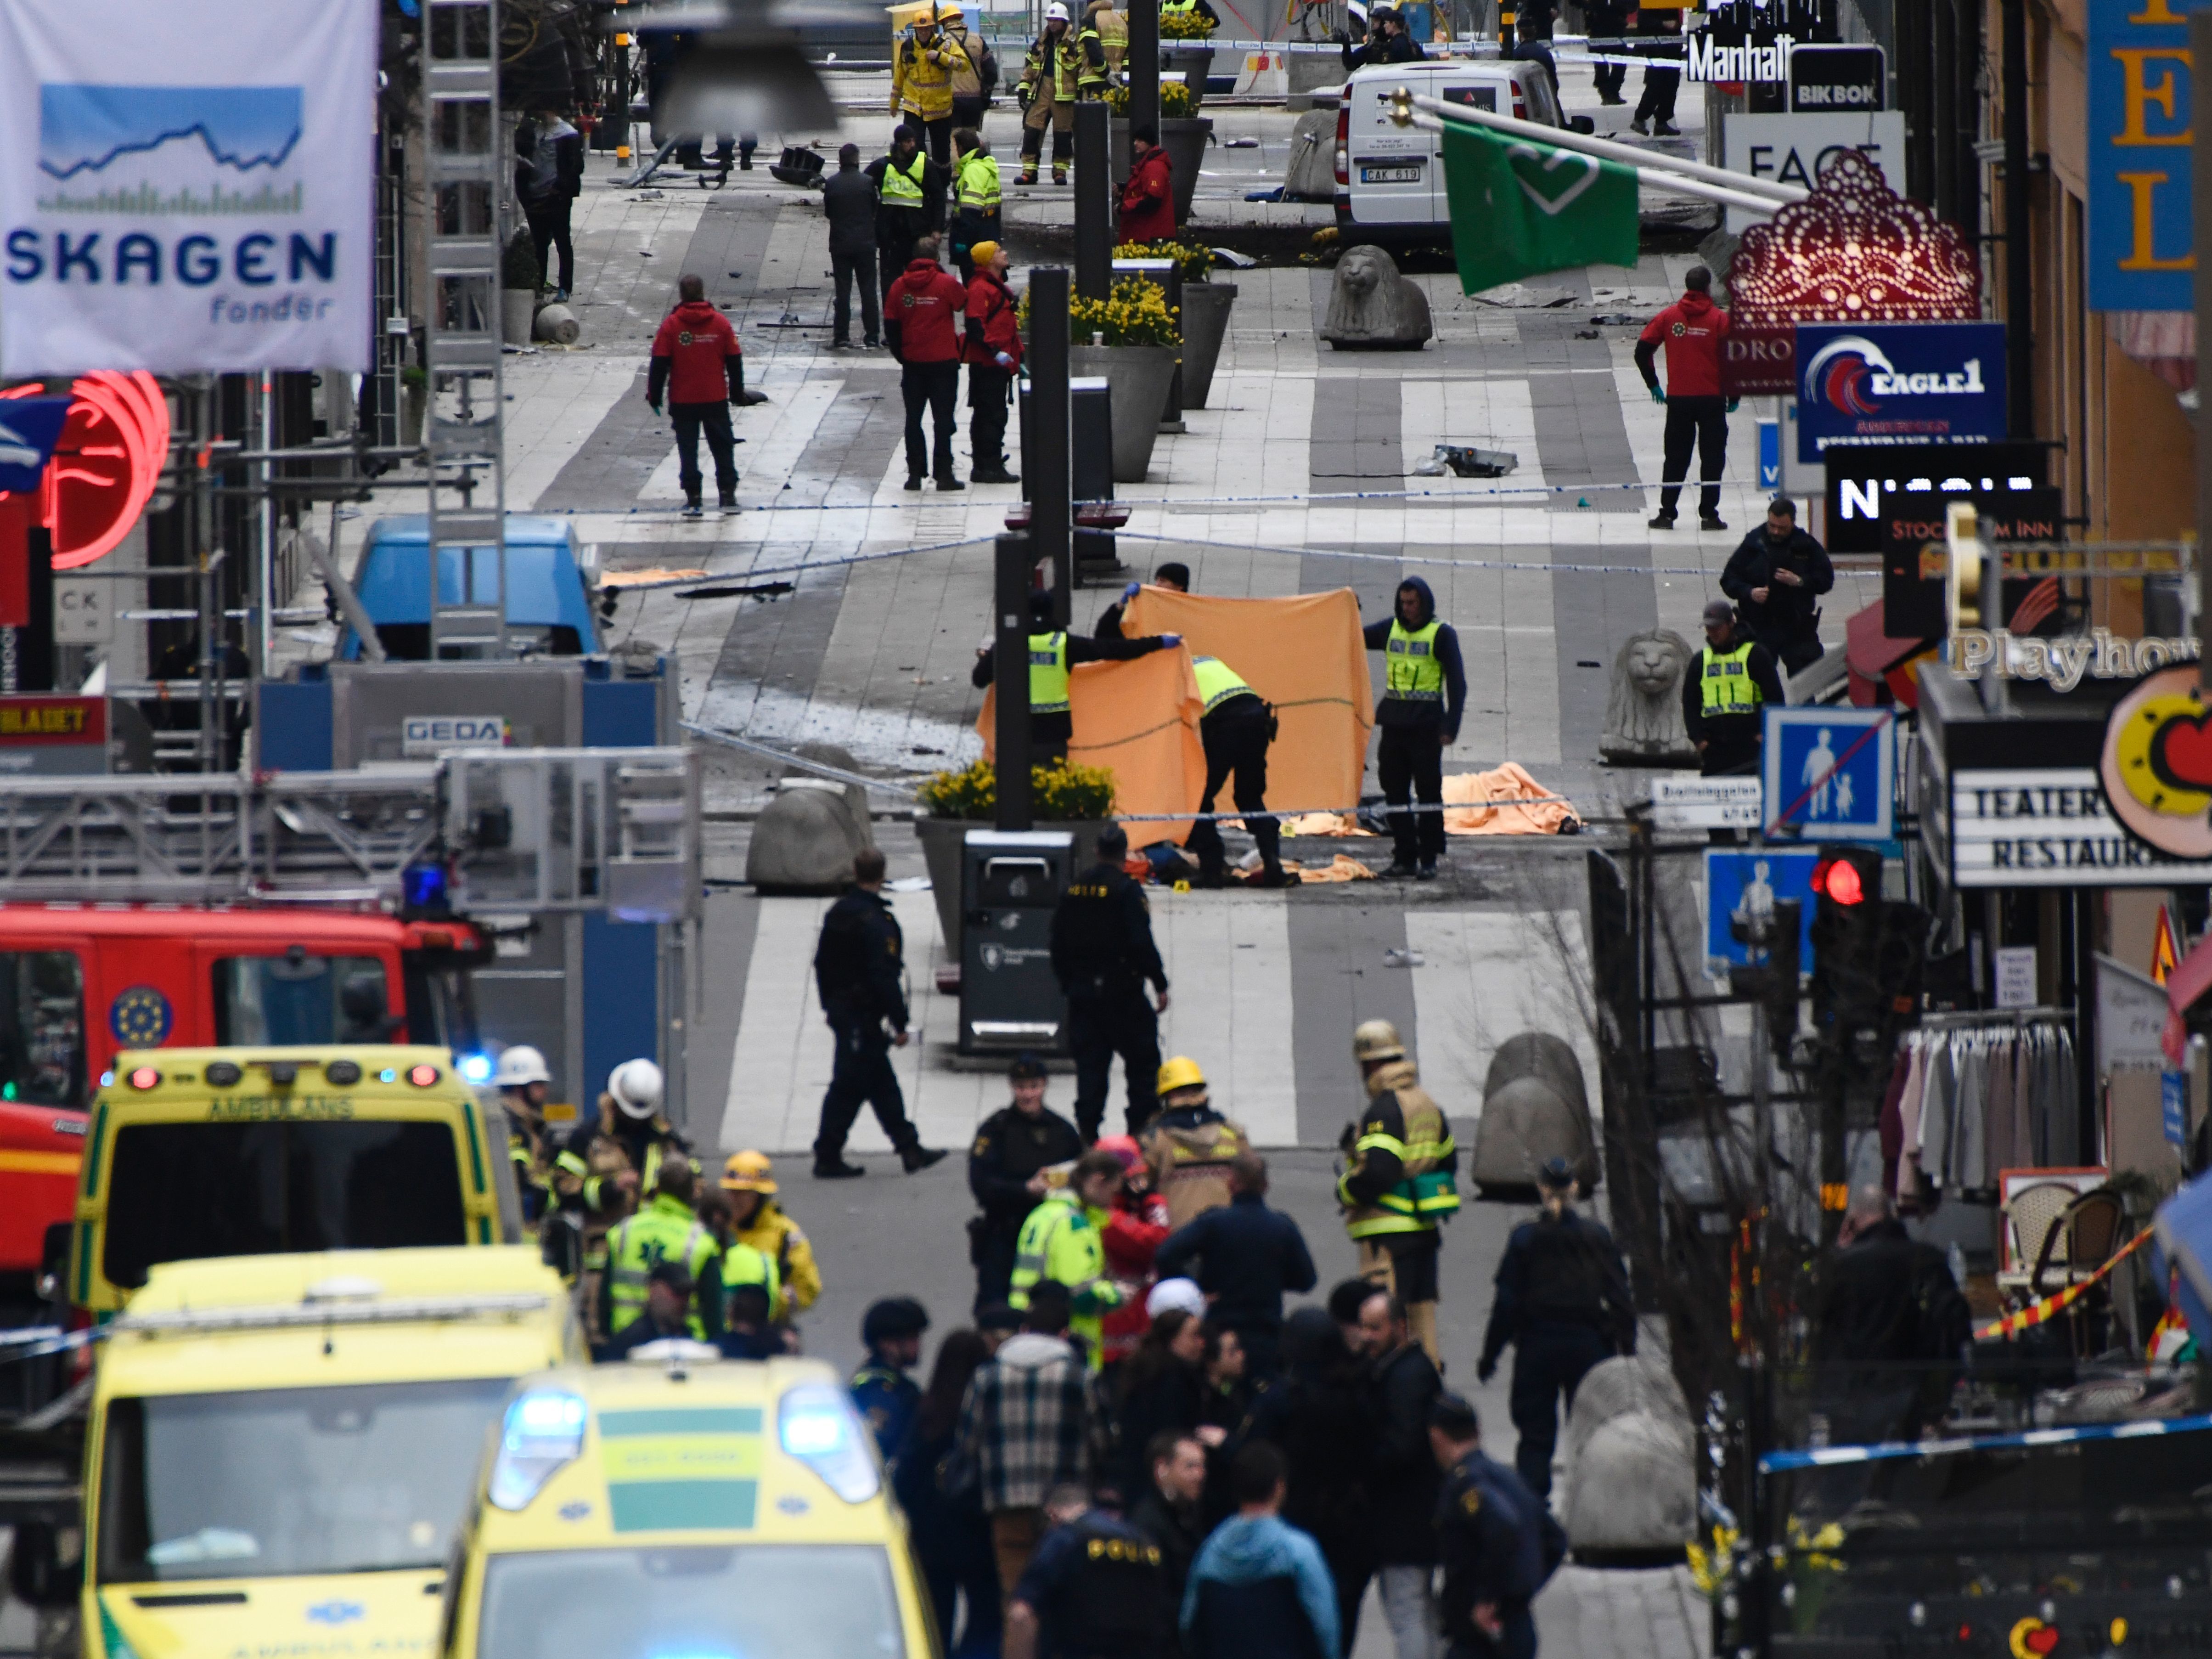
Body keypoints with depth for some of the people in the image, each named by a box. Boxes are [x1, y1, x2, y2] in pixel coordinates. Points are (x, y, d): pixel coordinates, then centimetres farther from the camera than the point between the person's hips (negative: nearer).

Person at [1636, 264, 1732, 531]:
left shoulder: (1669, 317, 3)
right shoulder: (1720, 319, -6)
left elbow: (1643, 350, 2)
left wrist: (1653, 384, 12)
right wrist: (1734, 396, 4)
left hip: (1678, 399, 2)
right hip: (1712, 399, -2)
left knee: (1676, 459, 10)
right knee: (1712, 458, 5)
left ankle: (1666, 514, 7)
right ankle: (1709, 514, 2)